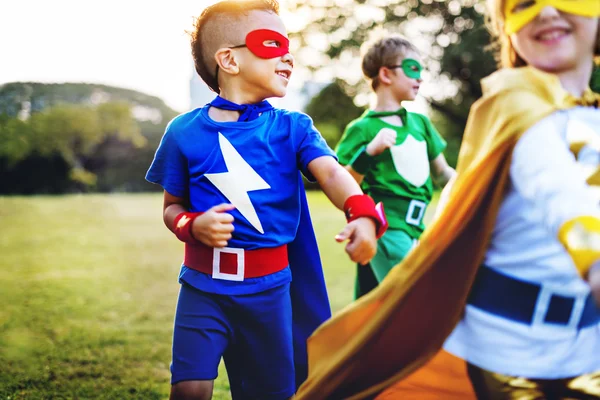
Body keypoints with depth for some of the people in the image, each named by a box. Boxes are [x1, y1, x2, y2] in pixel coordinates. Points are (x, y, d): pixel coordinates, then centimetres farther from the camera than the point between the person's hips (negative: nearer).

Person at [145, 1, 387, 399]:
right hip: (204, 284, -1)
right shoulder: (185, 131, -3)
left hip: (268, 290, 1)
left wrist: (362, 214, -39)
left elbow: (331, 173, -19)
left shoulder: (292, 128, -1)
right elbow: (172, 207, 6)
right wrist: (194, 225, -17)